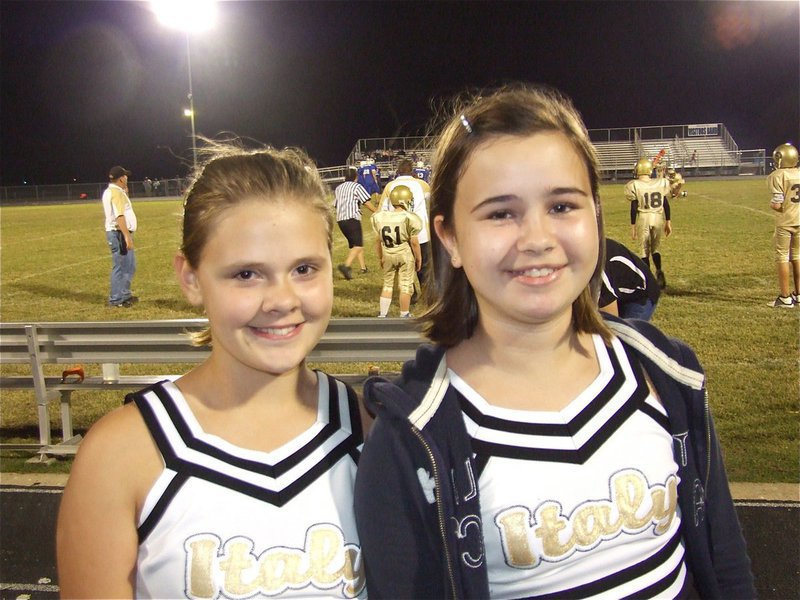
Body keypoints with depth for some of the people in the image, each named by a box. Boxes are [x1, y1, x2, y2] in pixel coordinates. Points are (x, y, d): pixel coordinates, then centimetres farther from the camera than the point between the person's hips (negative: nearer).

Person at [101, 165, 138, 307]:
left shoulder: (110, 191, 17)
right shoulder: (116, 193, -16)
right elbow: (119, 216, -24)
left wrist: (125, 194, 18)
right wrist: (127, 236, -28)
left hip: (119, 233, 11)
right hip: (119, 233, -11)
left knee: (129, 266, 19)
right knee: (121, 267, -6)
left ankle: (124, 295, 28)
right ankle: (116, 300, -1)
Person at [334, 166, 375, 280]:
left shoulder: (338, 188, 16)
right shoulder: (357, 186, -2)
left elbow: (336, 204, 19)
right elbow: (366, 202, -8)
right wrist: (376, 212, 2)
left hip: (340, 219, 7)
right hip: (352, 219, -7)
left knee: (353, 243, 19)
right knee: (358, 245, -10)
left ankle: (363, 267, 24)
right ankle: (346, 265, -30)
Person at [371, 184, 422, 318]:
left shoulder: (380, 217, -5)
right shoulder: (409, 219, -18)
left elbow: (378, 241, 5)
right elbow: (414, 243, -11)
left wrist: (380, 258, 18)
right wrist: (419, 260, 3)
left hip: (388, 255, 4)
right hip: (405, 255, -4)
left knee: (387, 284, 18)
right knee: (405, 286, 9)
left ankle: (382, 315, 21)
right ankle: (404, 315, 17)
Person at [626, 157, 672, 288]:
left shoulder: (634, 186, -9)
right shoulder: (661, 183, 1)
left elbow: (633, 207, -8)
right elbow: (666, 204, 5)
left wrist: (632, 226, -1)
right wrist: (668, 222, 14)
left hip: (642, 218, -2)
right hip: (658, 218, 2)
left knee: (645, 249, 9)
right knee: (656, 247, 16)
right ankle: (659, 271, -8)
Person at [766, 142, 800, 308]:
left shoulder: (778, 176, -15)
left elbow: (777, 205, -19)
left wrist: (771, 203, 2)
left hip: (785, 222, -6)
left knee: (782, 257, 1)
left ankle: (785, 298, 3)